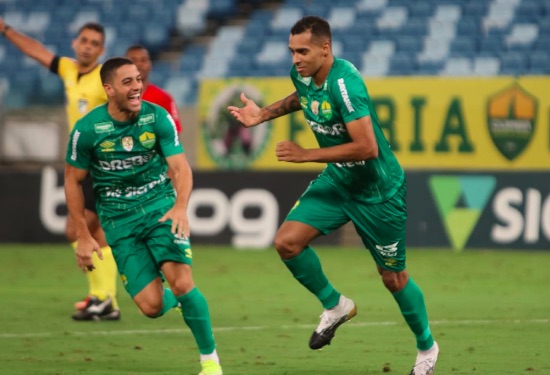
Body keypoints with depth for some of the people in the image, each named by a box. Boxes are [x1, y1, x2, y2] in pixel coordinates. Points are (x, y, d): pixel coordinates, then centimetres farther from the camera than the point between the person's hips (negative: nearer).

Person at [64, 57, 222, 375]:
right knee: (152, 307, -10)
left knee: (182, 284, -21)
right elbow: (74, 181, 0)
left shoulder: (158, 117, -10)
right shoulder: (87, 129, -11)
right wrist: (83, 236, -2)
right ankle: (173, 297, 30)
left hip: (161, 207, 0)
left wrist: (180, 207, -35)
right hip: (119, 220, 0)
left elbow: (180, 166, -15)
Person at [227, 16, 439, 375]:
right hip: (337, 181, 7)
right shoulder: (303, 75, -6)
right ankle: (335, 306, 12)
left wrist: (307, 155, -31)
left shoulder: (344, 83, -30)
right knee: (288, 241, -11)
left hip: (378, 190, -7)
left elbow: (367, 147, -36)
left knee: (393, 277, 5)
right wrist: (263, 114, 8)